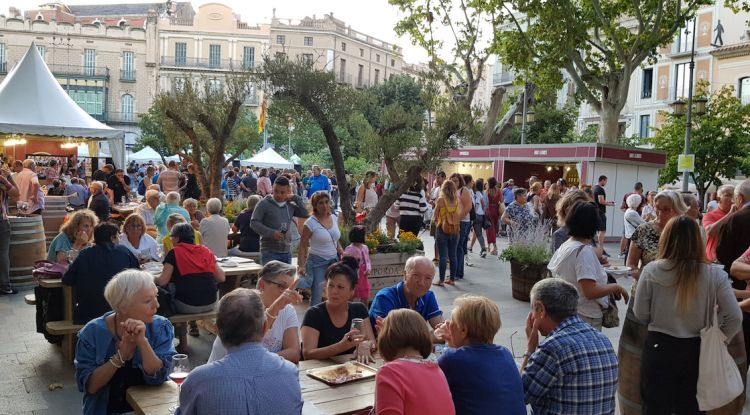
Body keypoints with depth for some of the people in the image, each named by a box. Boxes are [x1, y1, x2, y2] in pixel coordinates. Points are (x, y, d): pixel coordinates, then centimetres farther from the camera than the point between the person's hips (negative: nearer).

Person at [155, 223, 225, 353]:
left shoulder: (174, 253, -3)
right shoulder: (206, 251, 9)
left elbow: (163, 282, -8)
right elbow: (221, 278, 9)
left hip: (188, 306, -5)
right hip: (210, 303, 5)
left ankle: (183, 344, 27)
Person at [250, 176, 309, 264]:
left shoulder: (290, 205, 8)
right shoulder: (264, 204, -4)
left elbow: (305, 213, -2)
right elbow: (254, 223, -8)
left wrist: (295, 197, -2)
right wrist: (271, 233, -19)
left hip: (286, 251, 5)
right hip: (269, 252, -5)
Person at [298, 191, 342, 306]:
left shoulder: (334, 218, 5)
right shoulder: (310, 223, -12)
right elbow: (303, 246, -9)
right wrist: (301, 265, -15)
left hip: (334, 260, 5)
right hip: (317, 262, -5)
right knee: (317, 296, -6)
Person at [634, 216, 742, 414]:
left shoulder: (651, 271, -13)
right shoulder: (715, 275, -11)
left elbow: (640, 314, -6)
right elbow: (735, 318, -9)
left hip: (658, 348, -1)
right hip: (696, 350, 1)